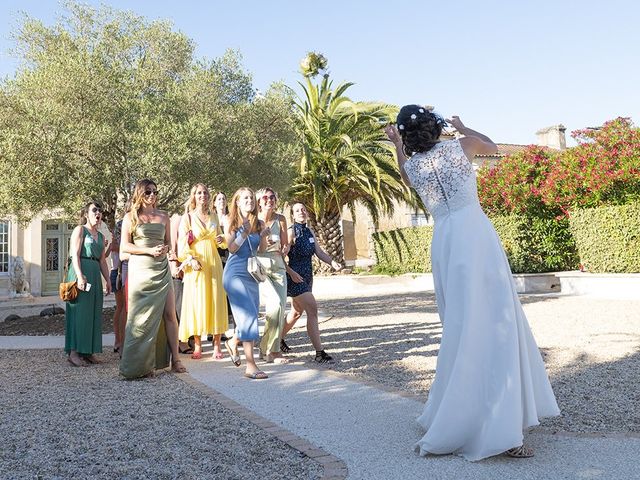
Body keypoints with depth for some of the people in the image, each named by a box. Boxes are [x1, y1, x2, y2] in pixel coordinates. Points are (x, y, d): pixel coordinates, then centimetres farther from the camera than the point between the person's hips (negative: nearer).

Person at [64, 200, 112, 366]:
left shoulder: (101, 236, 20)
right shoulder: (80, 230, -1)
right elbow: (75, 254, -11)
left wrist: (108, 280, 14)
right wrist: (80, 276, -21)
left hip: (95, 275, 7)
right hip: (81, 272, -7)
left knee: (93, 313, 6)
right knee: (79, 310, -8)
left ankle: (88, 351, 12)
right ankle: (74, 352, -5)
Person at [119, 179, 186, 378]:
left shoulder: (163, 216, 13)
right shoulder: (130, 217, 5)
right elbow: (124, 246, -1)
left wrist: (166, 250, -4)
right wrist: (149, 251, -12)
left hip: (161, 270, 3)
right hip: (140, 270, -3)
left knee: (170, 315, -3)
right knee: (142, 317, -1)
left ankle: (175, 360, 3)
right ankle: (140, 364, 7)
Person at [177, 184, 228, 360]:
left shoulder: (214, 216, 13)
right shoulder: (187, 217, 2)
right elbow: (182, 244, -5)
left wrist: (222, 240, -1)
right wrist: (191, 259, -21)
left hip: (214, 263, 3)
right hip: (196, 264, -3)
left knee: (216, 302, 0)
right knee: (196, 303, -3)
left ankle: (216, 345, 6)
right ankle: (197, 346, 6)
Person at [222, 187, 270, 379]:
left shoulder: (259, 224, 8)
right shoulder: (232, 223, -1)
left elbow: (262, 250, 6)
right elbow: (231, 248, -8)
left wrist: (263, 237, -13)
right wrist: (244, 234, -22)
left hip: (252, 274, 5)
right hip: (235, 273, -5)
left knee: (251, 317, 11)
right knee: (248, 316, -14)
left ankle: (233, 342, 43)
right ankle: (250, 366, -14)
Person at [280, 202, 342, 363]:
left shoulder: (309, 232, 12)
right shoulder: (291, 232, -11)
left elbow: (319, 252, 9)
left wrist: (333, 263, -7)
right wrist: (292, 273, -23)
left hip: (307, 277, 9)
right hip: (296, 277, -9)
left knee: (297, 312, 19)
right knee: (312, 310, -14)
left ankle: (279, 340, 38)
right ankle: (319, 353, -13)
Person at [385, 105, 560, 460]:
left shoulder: (412, 165, 9)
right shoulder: (460, 146, 3)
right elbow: (492, 147, 26)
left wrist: (397, 146, 30)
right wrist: (463, 128, 37)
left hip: (443, 242, 4)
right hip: (475, 234, -3)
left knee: (461, 326, 14)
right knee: (492, 323, -7)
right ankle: (495, 429, -14)